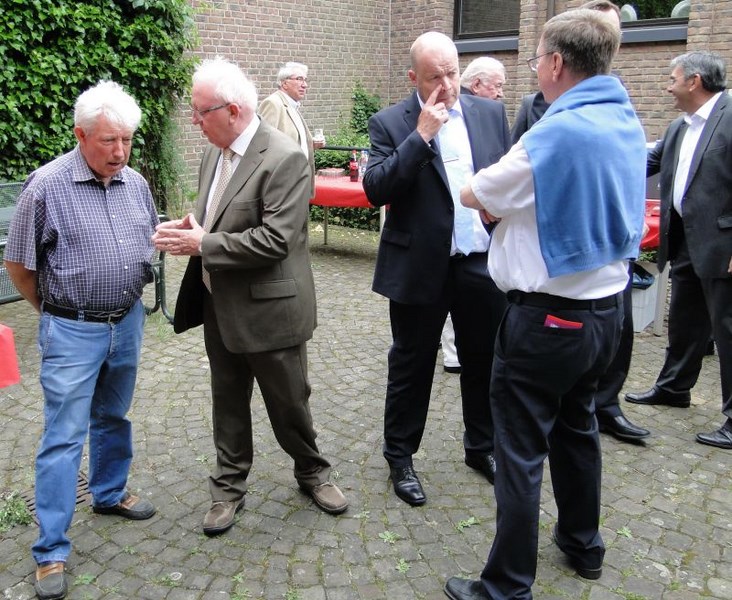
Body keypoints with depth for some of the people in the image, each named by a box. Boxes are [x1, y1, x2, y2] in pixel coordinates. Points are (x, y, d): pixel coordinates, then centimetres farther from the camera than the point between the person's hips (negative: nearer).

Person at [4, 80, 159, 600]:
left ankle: (110, 494, 43)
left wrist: (128, 297, 13)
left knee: (113, 417, 21)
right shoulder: (46, 186, -14)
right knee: (64, 436, -1)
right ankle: (52, 552, 10)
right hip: (73, 332, -5)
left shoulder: (136, 183, 2)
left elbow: (150, 242, 17)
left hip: (128, 323, 5)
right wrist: (54, 312, 5)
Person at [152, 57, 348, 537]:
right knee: (228, 403, 17)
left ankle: (312, 471, 35)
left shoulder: (284, 159, -20)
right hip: (220, 306, 7)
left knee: (289, 402, 11)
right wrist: (189, 227, -5)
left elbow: (275, 240, -26)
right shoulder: (215, 152, 7)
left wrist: (203, 244, -21)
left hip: (268, 308, -7)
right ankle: (229, 486, 33)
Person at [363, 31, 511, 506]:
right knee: (411, 366, 9)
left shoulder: (491, 113, 5)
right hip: (421, 267, -3)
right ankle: (400, 457, 27)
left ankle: (482, 446, 37)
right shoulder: (390, 123, -6)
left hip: (484, 262, 4)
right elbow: (375, 190, -17)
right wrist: (420, 136, -21)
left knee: (485, 361, 16)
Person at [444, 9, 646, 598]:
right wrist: (512, 202, 7)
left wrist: (486, 190, 14)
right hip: (606, 308, 9)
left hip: (548, 317, -8)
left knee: (521, 451, 1)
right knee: (577, 426, 24)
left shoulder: (554, 134, -20)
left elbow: (475, 195, -7)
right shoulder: (628, 125, 6)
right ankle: (583, 543, 42)